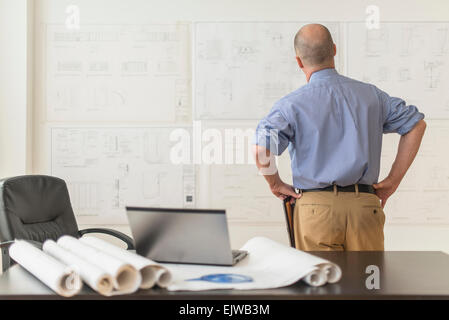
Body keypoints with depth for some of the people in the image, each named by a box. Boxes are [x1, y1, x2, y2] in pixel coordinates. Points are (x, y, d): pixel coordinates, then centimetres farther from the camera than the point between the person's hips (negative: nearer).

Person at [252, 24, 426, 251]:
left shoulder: (292, 104, -3)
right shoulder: (371, 94, 10)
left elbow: (260, 148, -16)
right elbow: (416, 124, 13)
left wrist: (275, 184, 2)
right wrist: (393, 180, 13)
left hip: (317, 206, -3)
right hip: (366, 205, 3)